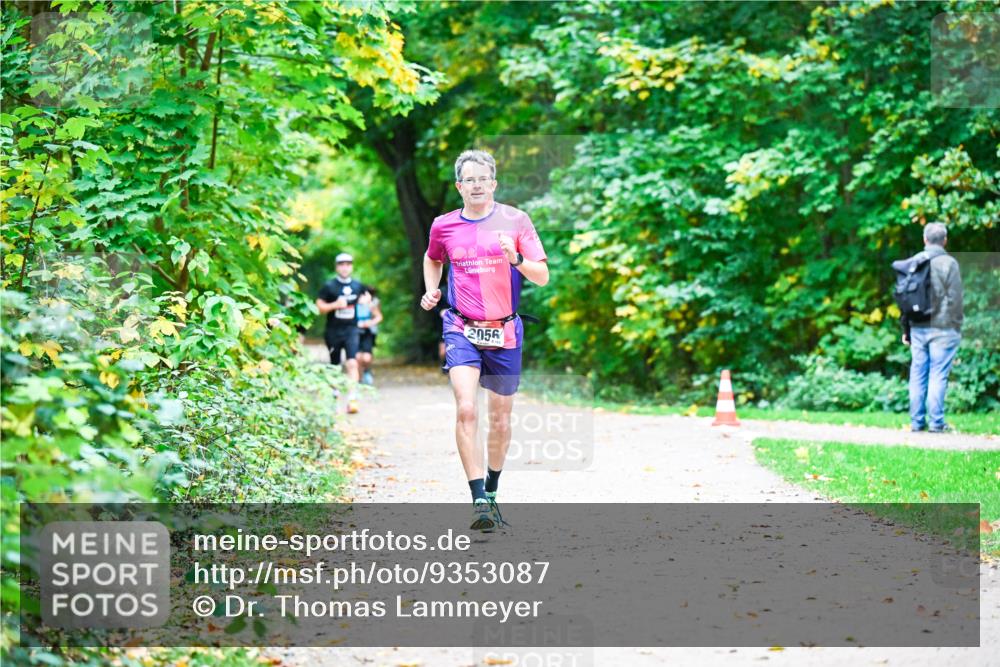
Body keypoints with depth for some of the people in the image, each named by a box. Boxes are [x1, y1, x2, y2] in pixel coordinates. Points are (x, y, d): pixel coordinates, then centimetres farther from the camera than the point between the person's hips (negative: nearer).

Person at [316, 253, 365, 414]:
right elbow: (319, 306, -5)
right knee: (334, 365, 11)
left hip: (351, 330, 1)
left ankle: (352, 398, -22)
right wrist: (335, 305, -18)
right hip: (333, 331, -1)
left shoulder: (357, 286, 6)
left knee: (352, 363, -16)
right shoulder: (329, 286, -3)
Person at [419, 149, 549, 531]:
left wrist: (515, 259, -22)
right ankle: (478, 501, -19)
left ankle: (492, 491, 32)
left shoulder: (515, 221, -2)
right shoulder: (443, 226, 3)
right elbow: (432, 259, 26)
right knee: (466, 410, -19)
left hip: (504, 331, 1)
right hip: (462, 329, 0)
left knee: (501, 419, 10)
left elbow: (542, 276, -4)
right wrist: (431, 291, 9)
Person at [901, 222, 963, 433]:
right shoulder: (948, 263, -7)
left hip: (918, 328, 4)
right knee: (938, 375, -2)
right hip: (942, 328, -4)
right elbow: (955, 298, -9)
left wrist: (906, 328, 17)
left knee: (917, 375, 8)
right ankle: (936, 422, -3)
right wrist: (957, 326, -1)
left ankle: (916, 421, 9)